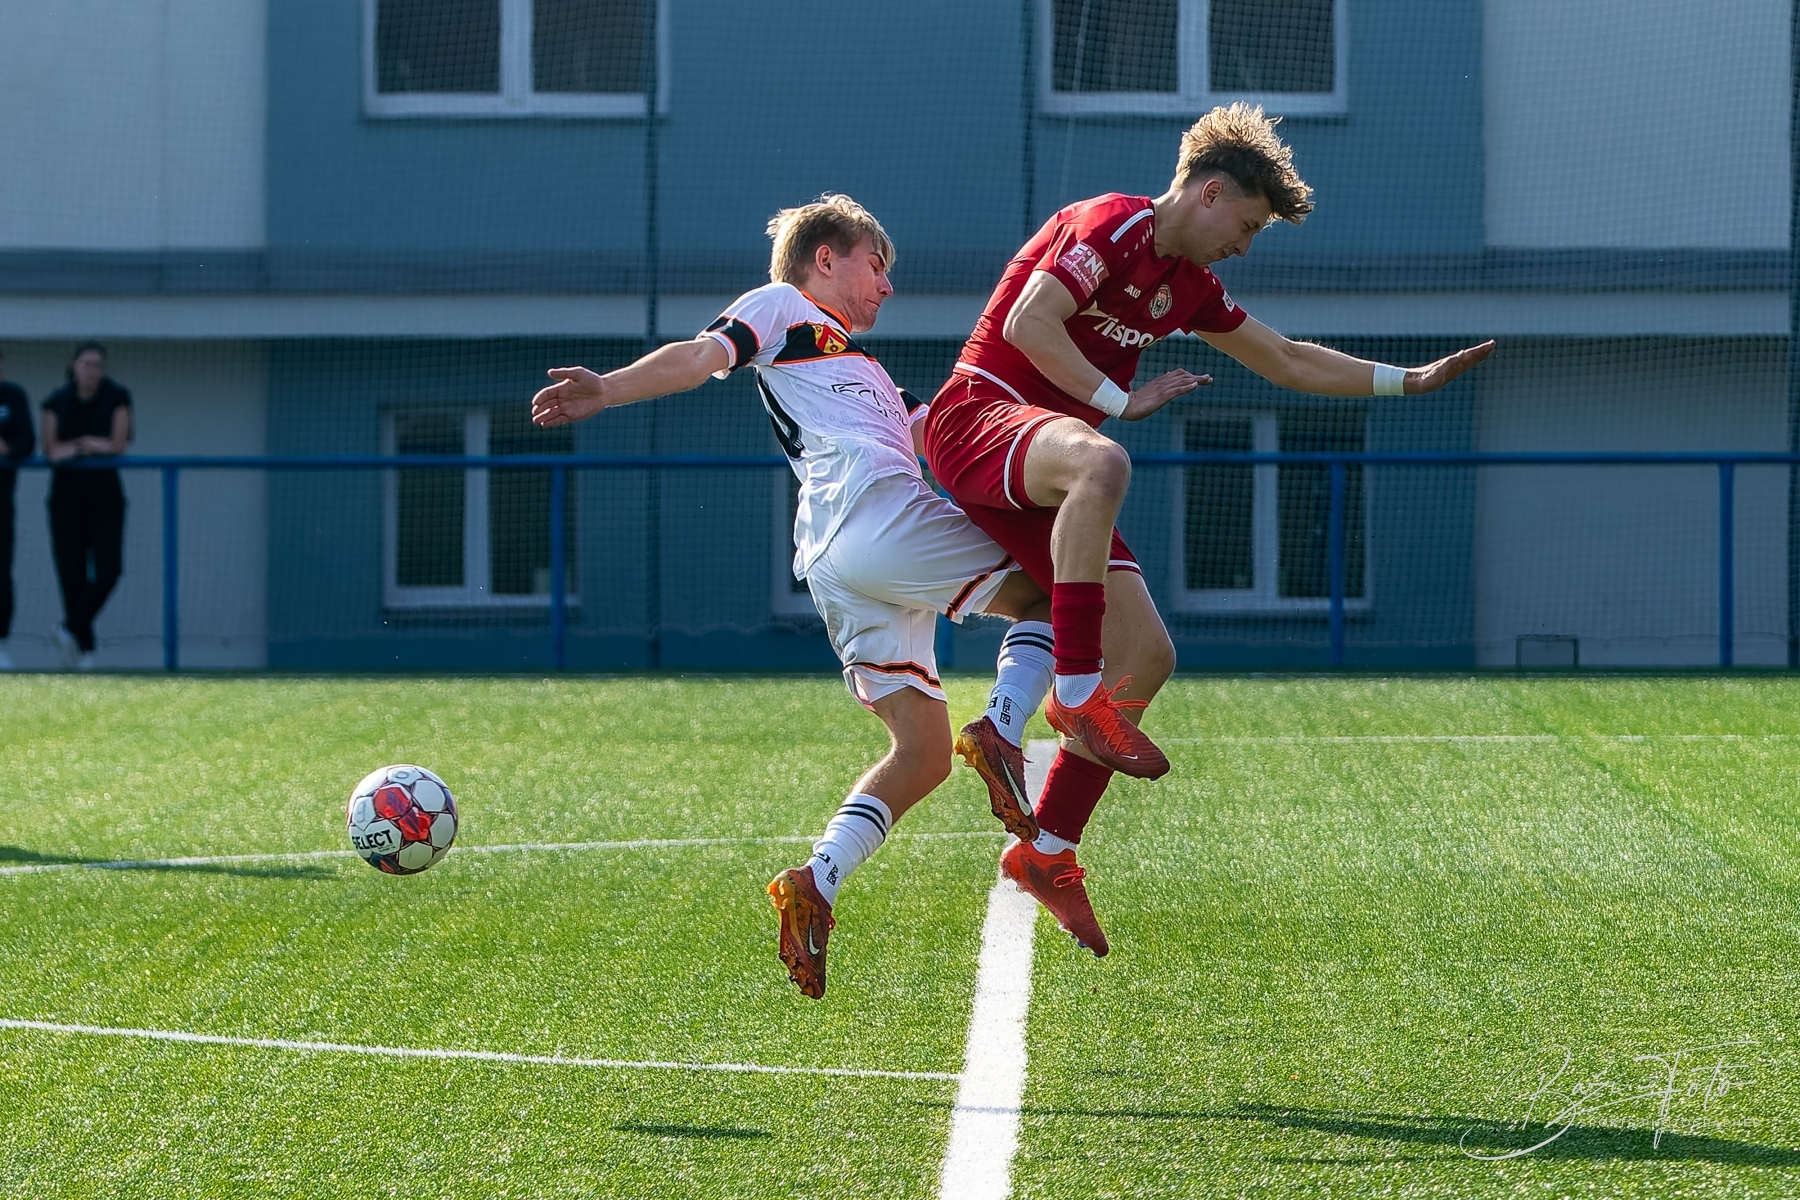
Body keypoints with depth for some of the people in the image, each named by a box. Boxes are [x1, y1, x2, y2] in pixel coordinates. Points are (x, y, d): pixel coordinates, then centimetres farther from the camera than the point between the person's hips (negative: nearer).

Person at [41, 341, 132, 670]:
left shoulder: (117, 398, -1)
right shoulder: (57, 402, 1)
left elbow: (118, 445, -10)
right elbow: (51, 451, -7)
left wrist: (73, 447, -8)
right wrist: (93, 445, -16)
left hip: (105, 494, 0)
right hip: (66, 492, 0)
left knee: (108, 569, -14)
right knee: (72, 573, -2)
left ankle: (70, 627, 4)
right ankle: (84, 647, 8)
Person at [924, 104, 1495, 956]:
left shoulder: (1188, 286, 19)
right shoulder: (1111, 227, -8)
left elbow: (1286, 361, 31)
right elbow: (1029, 322, -21)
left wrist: (1408, 380, 30)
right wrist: (1121, 400, -16)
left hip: (1043, 474, 9)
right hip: (977, 417, -9)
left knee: (1146, 656, -3)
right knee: (1102, 464, -43)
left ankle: (1048, 853, 5)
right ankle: (1076, 693, -38)